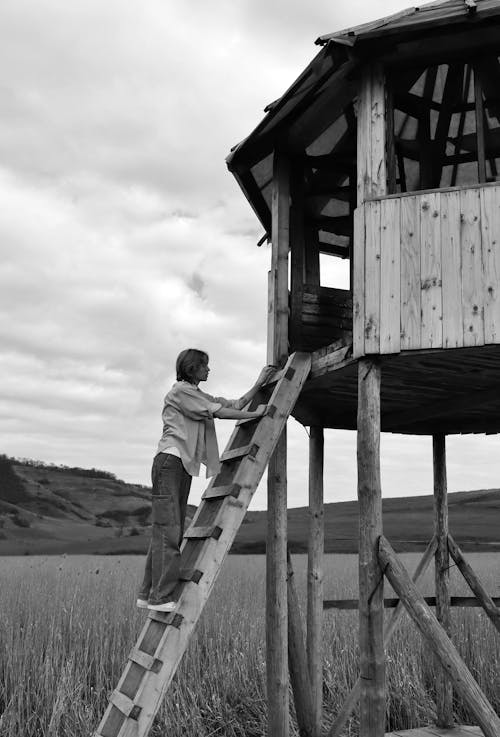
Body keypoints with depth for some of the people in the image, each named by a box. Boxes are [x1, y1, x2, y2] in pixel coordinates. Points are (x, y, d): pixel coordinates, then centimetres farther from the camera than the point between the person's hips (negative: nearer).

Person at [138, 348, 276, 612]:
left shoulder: (199, 395, 25)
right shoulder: (181, 390, -4)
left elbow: (236, 404, 20)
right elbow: (221, 412, -9)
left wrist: (259, 383, 17)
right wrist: (256, 414, -1)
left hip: (184, 466, 10)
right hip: (170, 461, -9)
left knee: (170, 531, 6)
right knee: (167, 530, -13)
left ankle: (148, 595, 8)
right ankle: (160, 597, -14)